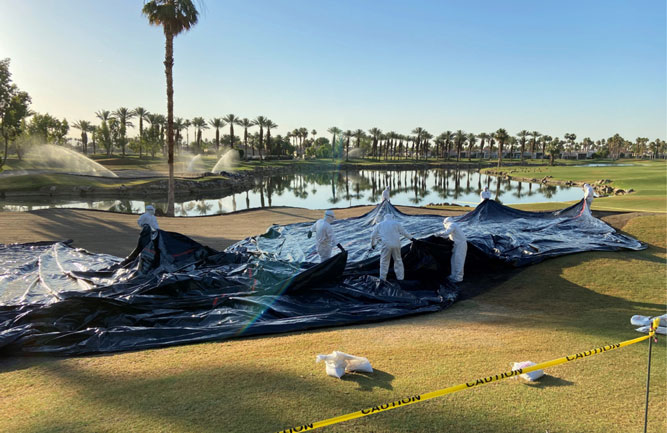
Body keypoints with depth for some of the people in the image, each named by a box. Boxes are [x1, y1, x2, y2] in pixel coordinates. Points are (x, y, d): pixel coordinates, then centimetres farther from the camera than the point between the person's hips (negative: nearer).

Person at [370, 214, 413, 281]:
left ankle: (383, 277, 1)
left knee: (384, 261, 8)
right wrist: (411, 238, 22)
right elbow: (404, 232, 10)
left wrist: (372, 244, 25)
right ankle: (400, 277, 19)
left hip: (386, 245, 0)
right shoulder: (396, 223, 8)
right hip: (396, 244, 1)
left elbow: (373, 236, 13)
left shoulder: (380, 225, 11)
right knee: (398, 260, 14)